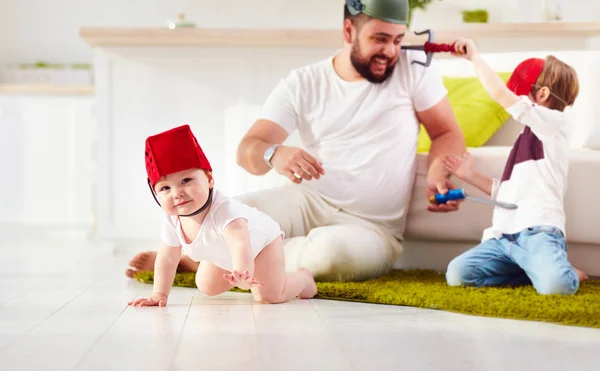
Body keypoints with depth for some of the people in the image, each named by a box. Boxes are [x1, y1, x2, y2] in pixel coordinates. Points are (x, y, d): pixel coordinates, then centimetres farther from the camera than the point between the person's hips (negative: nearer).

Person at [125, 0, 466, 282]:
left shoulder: (414, 69, -3)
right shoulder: (303, 84, 0)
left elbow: (448, 133, 2)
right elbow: (248, 150, -7)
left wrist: (438, 175, -21)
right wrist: (274, 155, -33)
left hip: (372, 230, -1)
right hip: (309, 201, 1)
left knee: (333, 250, -39)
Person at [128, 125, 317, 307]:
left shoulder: (224, 212, -48)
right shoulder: (172, 221, -26)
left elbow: (241, 245, -66)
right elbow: (167, 259, -9)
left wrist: (244, 272, -85)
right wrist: (159, 294, -13)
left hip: (262, 240, -7)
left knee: (269, 295, -16)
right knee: (207, 287, 8)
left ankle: (303, 277, 16)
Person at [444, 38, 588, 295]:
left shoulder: (555, 123, 2)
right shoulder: (526, 138, 30)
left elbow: (501, 95, -8)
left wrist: (474, 56, 2)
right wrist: (471, 176, 21)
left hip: (537, 232, -8)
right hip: (505, 237, 9)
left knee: (555, 285, -37)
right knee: (456, 274, -17)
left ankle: (567, 273, 1)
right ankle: (540, 269, -2)